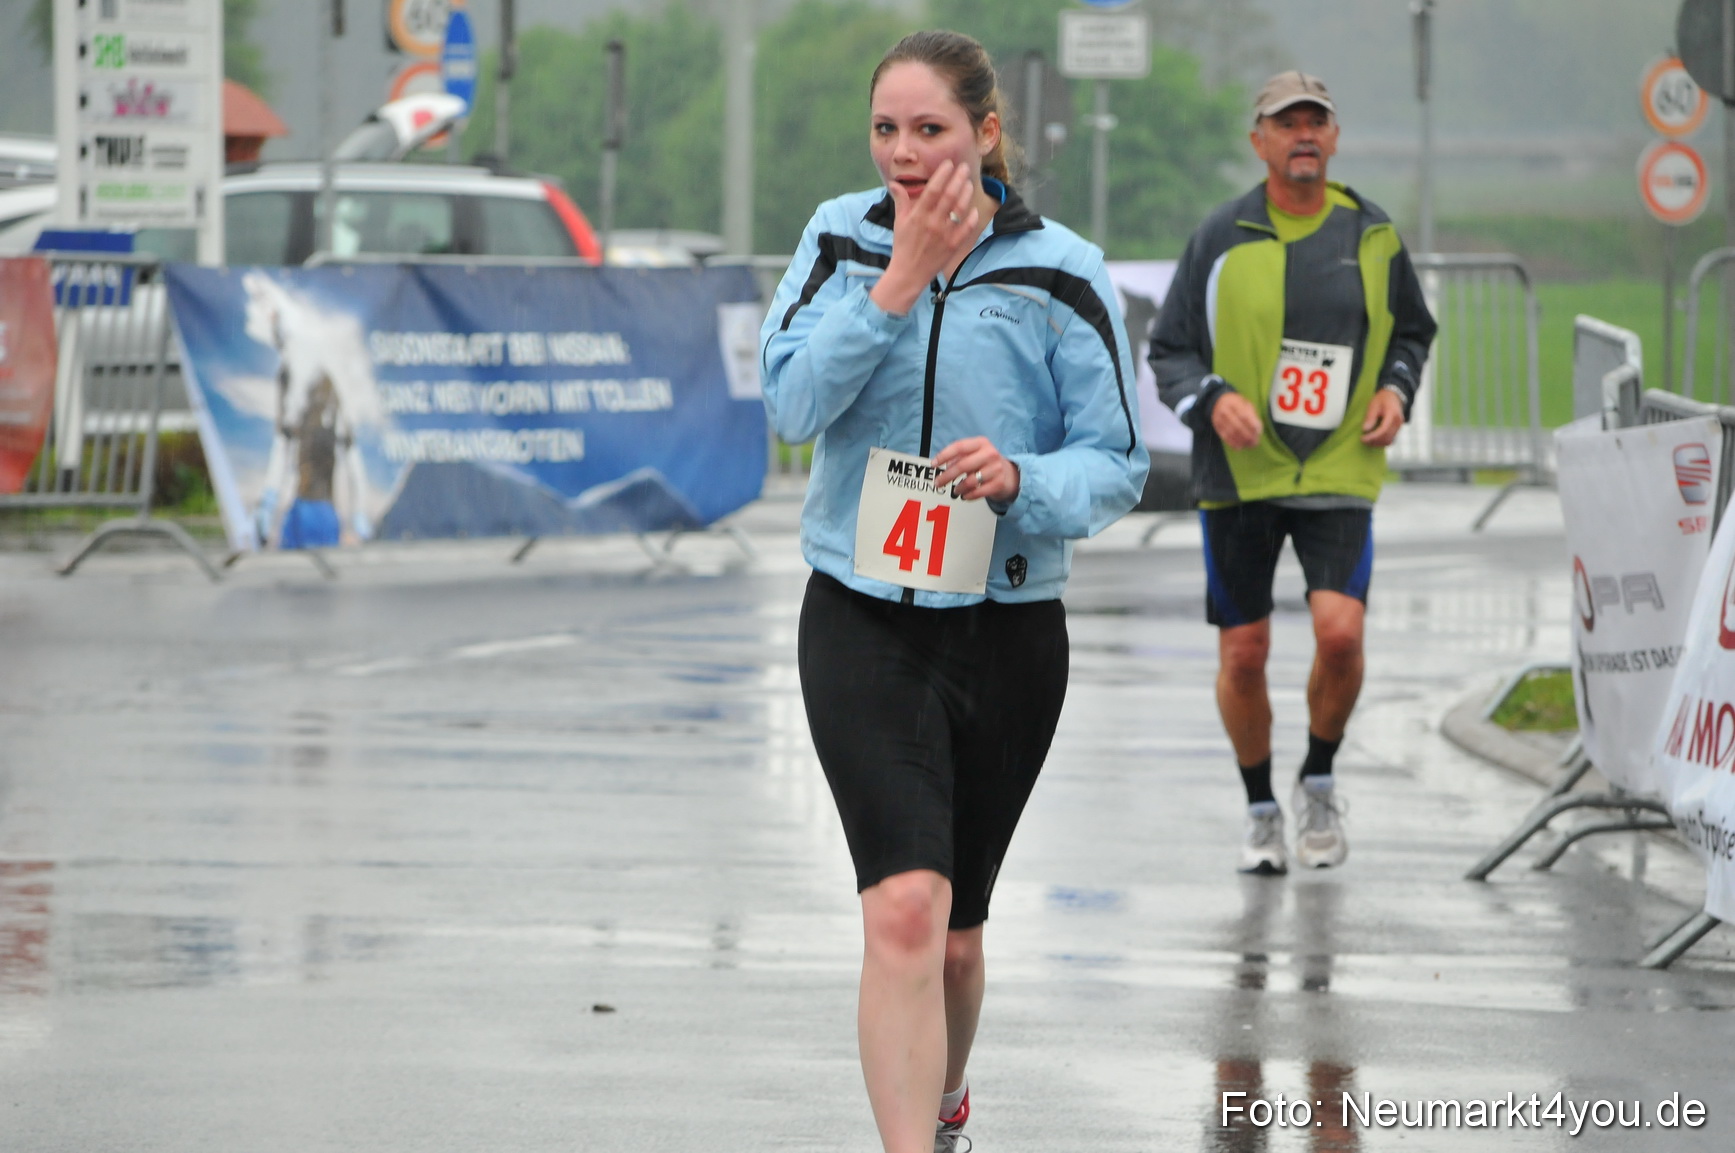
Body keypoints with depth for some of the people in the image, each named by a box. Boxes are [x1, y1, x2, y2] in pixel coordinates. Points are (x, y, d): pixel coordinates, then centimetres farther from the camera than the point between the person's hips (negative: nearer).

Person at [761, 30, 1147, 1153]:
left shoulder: (1060, 272, -5)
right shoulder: (842, 237, 1)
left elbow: (1118, 464, -4)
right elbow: (794, 402, -12)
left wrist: (1018, 479, -23)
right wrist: (901, 280, -19)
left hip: (1008, 629, 0)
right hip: (863, 624, 0)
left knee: (955, 933, 14)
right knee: (904, 906, -19)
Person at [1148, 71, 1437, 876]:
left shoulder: (1373, 238, 4)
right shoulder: (1220, 240, -1)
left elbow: (1413, 332, 20)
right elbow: (1168, 352, 3)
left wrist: (1396, 390, 0)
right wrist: (1212, 401, -16)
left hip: (1339, 474, 0)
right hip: (1240, 476, 0)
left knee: (1340, 631, -18)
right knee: (1243, 656, 2)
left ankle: (1319, 781, 8)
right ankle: (1261, 810, 23)